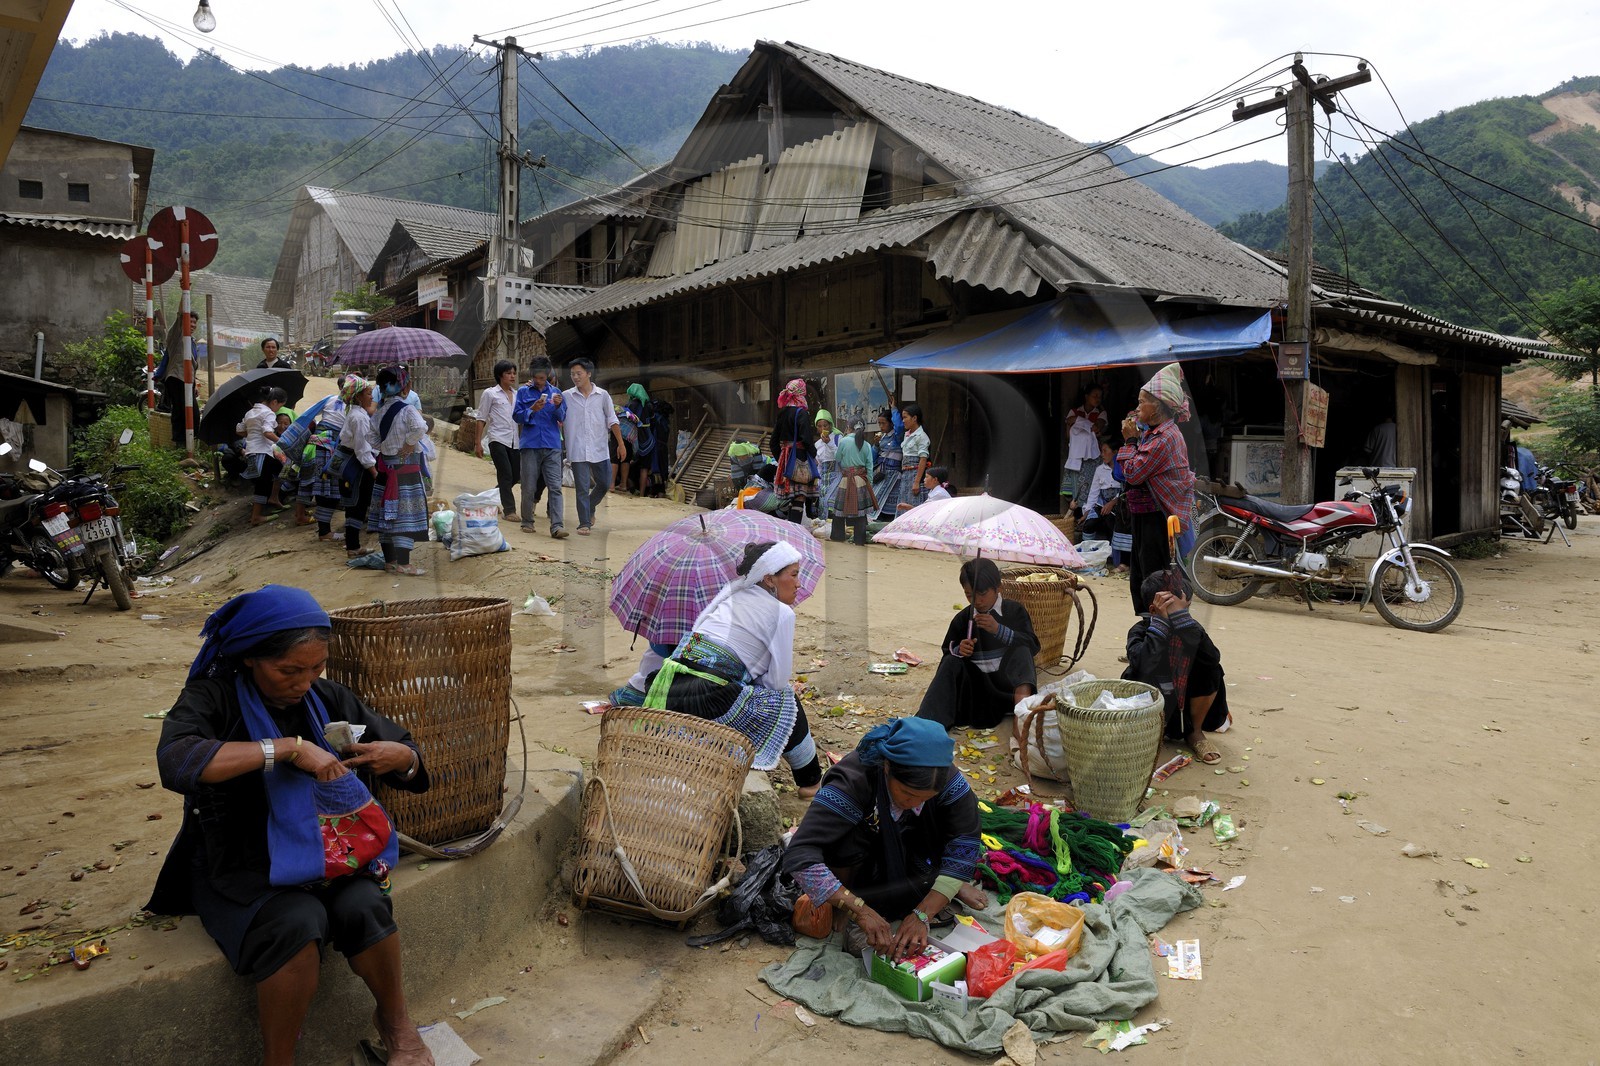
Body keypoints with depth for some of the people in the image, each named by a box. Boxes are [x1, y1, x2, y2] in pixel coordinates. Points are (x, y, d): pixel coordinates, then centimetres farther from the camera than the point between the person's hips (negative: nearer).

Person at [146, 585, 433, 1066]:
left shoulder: (328, 699, 0)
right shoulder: (213, 698, -10)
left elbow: (413, 768, 8)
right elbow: (175, 761, -33)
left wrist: (399, 757, -17)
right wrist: (289, 748, -32)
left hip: (325, 853, 3)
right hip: (241, 868, -3)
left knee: (363, 907, -27)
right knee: (296, 923, -32)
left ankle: (396, 1022, 0)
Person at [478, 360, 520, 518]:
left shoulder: (517, 394, 15)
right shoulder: (490, 393, 2)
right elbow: (481, 419, 4)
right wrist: (478, 442, 1)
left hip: (514, 441, 5)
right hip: (498, 439, -5)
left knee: (516, 475, 7)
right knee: (506, 475, -9)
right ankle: (509, 509, -1)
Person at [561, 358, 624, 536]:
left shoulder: (602, 395, 3)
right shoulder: (566, 396, 1)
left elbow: (612, 420, 8)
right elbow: (558, 421, 5)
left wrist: (620, 443, 6)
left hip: (599, 449, 2)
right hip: (578, 451, -2)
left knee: (604, 484, 8)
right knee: (582, 488, -1)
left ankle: (590, 508, 34)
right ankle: (584, 523, 7)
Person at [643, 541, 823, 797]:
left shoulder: (731, 595, 21)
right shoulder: (782, 613, 1)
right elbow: (778, 681, 4)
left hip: (668, 693, 7)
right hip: (709, 703, -7)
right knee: (786, 701, 16)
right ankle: (811, 781, 29)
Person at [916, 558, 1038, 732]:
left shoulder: (1015, 611, 1)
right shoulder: (962, 619, 5)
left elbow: (1033, 646, -11)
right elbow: (947, 653, 10)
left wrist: (998, 630, -22)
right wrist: (959, 651, -15)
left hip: (1009, 678, -1)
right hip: (977, 683, 2)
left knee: (1020, 649, -26)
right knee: (951, 663, -22)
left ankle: (1022, 696, -58)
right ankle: (927, 722, -37)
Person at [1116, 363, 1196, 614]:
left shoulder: (1164, 438, -20)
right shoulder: (1153, 433, 11)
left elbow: (1133, 473, -19)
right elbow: (1130, 471, 12)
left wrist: (1130, 440, -9)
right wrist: (1133, 437, 4)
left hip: (1157, 519, -11)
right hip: (1145, 516, 11)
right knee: (1138, 581, 17)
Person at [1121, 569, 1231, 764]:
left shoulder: (1190, 629, -13)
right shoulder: (1140, 630, -20)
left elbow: (1213, 658, -33)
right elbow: (1141, 663, -41)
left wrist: (1181, 615, -38)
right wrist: (1161, 620, -42)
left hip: (1182, 703, 2)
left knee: (1211, 671, -23)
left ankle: (1195, 733, 0)